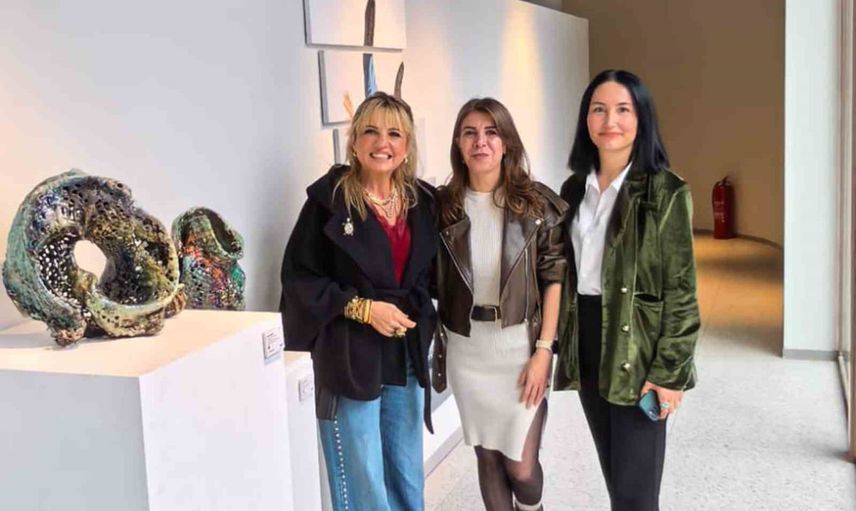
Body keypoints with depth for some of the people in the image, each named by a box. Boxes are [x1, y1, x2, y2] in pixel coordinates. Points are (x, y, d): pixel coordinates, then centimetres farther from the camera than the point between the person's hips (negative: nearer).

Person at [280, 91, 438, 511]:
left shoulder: (423, 200, 6)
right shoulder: (330, 198, -10)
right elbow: (298, 275, -11)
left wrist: (420, 315, 2)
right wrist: (362, 308, -17)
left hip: (407, 356, 5)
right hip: (349, 358, -5)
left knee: (408, 476, 17)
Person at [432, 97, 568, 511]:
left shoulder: (538, 203, -6)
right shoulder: (444, 205, 0)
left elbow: (555, 279, -6)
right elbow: (434, 280, 4)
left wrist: (544, 350, -10)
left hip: (521, 346, -2)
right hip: (467, 349, 2)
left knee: (520, 464, 2)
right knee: (488, 457, 13)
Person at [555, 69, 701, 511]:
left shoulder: (666, 192, -10)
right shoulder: (574, 189, 8)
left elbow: (681, 290, -11)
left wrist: (670, 370, -14)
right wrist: (561, 342, 8)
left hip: (637, 348, -5)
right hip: (585, 343, 6)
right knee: (614, 473, 17)